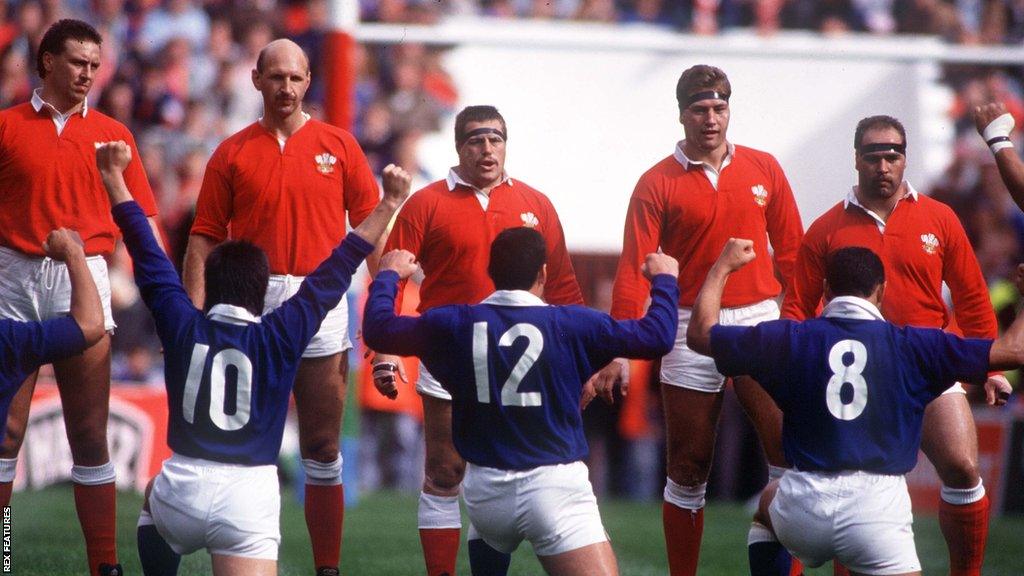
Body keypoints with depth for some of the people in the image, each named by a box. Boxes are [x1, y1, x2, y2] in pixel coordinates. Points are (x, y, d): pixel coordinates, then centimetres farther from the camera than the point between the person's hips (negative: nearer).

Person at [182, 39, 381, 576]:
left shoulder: (339, 146, 7)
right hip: (250, 308, 0)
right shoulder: (232, 154, 6)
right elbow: (203, 239, 5)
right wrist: (194, 311, -5)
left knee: (323, 448, 4)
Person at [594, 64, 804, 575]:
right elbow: (634, 269, -4)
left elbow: (791, 254, 10)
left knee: (790, 447, -13)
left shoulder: (764, 169, 6)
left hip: (759, 321, 1)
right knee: (688, 469, 4)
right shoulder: (658, 183, 0)